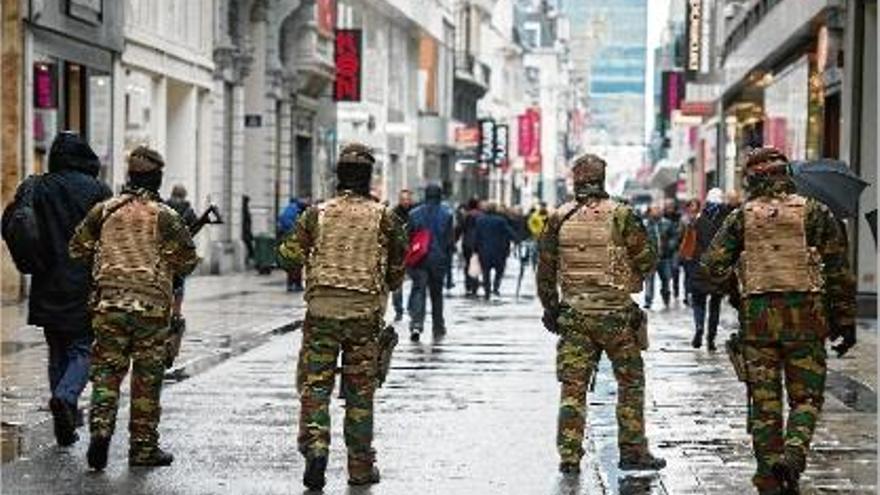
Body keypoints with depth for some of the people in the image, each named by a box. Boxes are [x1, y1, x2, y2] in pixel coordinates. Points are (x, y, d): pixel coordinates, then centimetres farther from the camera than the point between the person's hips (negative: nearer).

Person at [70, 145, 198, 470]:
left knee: (107, 369, 8)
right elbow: (186, 260, -4)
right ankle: (143, 446, 10)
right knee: (147, 376, 5)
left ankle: (101, 427, -13)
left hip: (109, 301, 2)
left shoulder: (104, 211, 5)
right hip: (151, 305, -2)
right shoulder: (165, 217, -4)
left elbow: (78, 250, 9)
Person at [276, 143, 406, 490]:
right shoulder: (384, 217, 0)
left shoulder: (317, 214, 1)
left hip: (321, 311, 0)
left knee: (315, 385, 5)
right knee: (360, 391, 7)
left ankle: (315, 446, -15)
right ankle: (360, 467, 12)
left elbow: (289, 258, 0)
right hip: (365, 315, 0)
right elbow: (398, 268, 5)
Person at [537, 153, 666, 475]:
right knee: (631, 383, 10)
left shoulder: (559, 219, 2)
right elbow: (647, 261, -3)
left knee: (573, 386, 5)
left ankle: (569, 455, 2)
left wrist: (550, 309, 17)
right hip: (615, 313, -2)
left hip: (573, 314, 2)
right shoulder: (620, 215, -6)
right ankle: (632, 451, 11)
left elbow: (545, 269, 6)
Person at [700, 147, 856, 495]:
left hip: (757, 318, 1)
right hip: (804, 316, -1)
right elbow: (839, 272, 2)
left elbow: (712, 267, 0)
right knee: (806, 396, 8)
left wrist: (736, 288, 19)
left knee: (764, 400, 8)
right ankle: (794, 452, -17)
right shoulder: (814, 212, 4)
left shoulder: (741, 217, 5)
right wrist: (845, 321, 7)